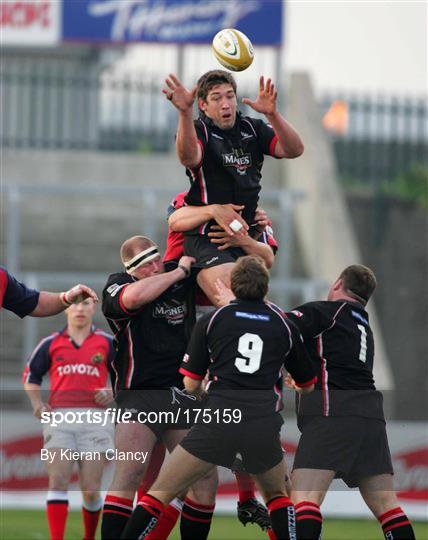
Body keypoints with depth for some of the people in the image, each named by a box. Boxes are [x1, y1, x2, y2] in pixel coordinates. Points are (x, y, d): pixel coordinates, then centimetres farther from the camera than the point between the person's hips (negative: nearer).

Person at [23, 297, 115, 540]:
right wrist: (37, 403, 7)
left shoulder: (108, 343, 10)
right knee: (58, 481, -13)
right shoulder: (51, 343, 13)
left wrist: (112, 393, -4)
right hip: (59, 418, 1)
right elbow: (31, 376, 23)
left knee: (91, 490, -2)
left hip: (94, 419, -1)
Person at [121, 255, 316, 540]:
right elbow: (307, 385, 25)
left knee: (160, 493, 5)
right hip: (264, 425, 2)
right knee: (277, 494, 29)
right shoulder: (285, 326, 14)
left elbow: (191, 384, 10)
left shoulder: (210, 320, 10)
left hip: (218, 419, -2)